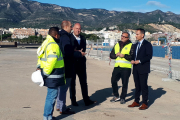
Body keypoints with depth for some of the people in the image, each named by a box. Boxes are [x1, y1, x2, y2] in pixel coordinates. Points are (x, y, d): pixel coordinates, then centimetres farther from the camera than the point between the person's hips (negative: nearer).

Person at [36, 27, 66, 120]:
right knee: (52, 96, -1)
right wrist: (45, 73, -18)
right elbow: (51, 61, -26)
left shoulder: (46, 43, 13)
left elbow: (40, 55, 20)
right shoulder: (54, 46, -19)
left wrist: (39, 67, 15)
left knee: (51, 95, 19)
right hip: (53, 76, -10)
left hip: (52, 76, 10)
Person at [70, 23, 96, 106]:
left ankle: (86, 100, 14)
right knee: (72, 83, 5)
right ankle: (73, 101, 15)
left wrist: (78, 52, -13)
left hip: (81, 63, 5)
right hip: (72, 63, -4)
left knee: (84, 82, 7)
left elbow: (84, 50, 6)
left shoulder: (83, 39, 13)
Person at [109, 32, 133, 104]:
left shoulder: (131, 46, 1)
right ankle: (116, 96, 19)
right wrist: (116, 55, -4)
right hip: (117, 66, 5)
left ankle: (122, 98, 14)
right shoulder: (117, 45, 18)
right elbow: (111, 55, 15)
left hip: (126, 68, -5)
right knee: (113, 81, 3)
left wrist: (124, 55, -16)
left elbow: (132, 56, -10)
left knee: (124, 84, 0)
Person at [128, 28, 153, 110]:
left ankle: (145, 103, 4)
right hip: (136, 68, 7)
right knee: (137, 85, 12)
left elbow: (149, 56, -12)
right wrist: (132, 60, 2)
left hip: (143, 68, -7)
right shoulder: (136, 45, 18)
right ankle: (136, 102, 20)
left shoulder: (147, 44, -5)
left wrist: (139, 61, -17)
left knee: (144, 86, -4)